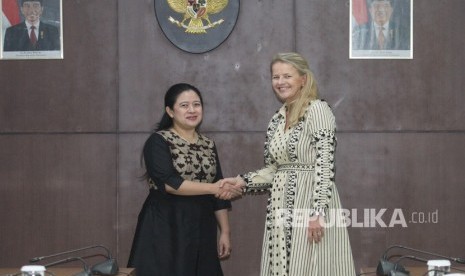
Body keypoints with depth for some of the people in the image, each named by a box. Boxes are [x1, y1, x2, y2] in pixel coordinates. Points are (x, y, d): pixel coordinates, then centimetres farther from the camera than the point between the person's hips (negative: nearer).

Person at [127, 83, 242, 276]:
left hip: (201, 230, 5)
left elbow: (219, 194, 14)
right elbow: (168, 183, -18)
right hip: (165, 229, -5)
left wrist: (224, 232, 9)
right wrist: (212, 188, -19)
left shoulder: (208, 145, 13)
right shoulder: (158, 142, -4)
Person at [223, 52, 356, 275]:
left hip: (310, 202, -7)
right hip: (281, 208, 7)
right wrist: (243, 181, 2)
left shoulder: (317, 110, -8)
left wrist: (317, 211, -21)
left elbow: (325, 164, -15)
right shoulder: (276, 120, 14)